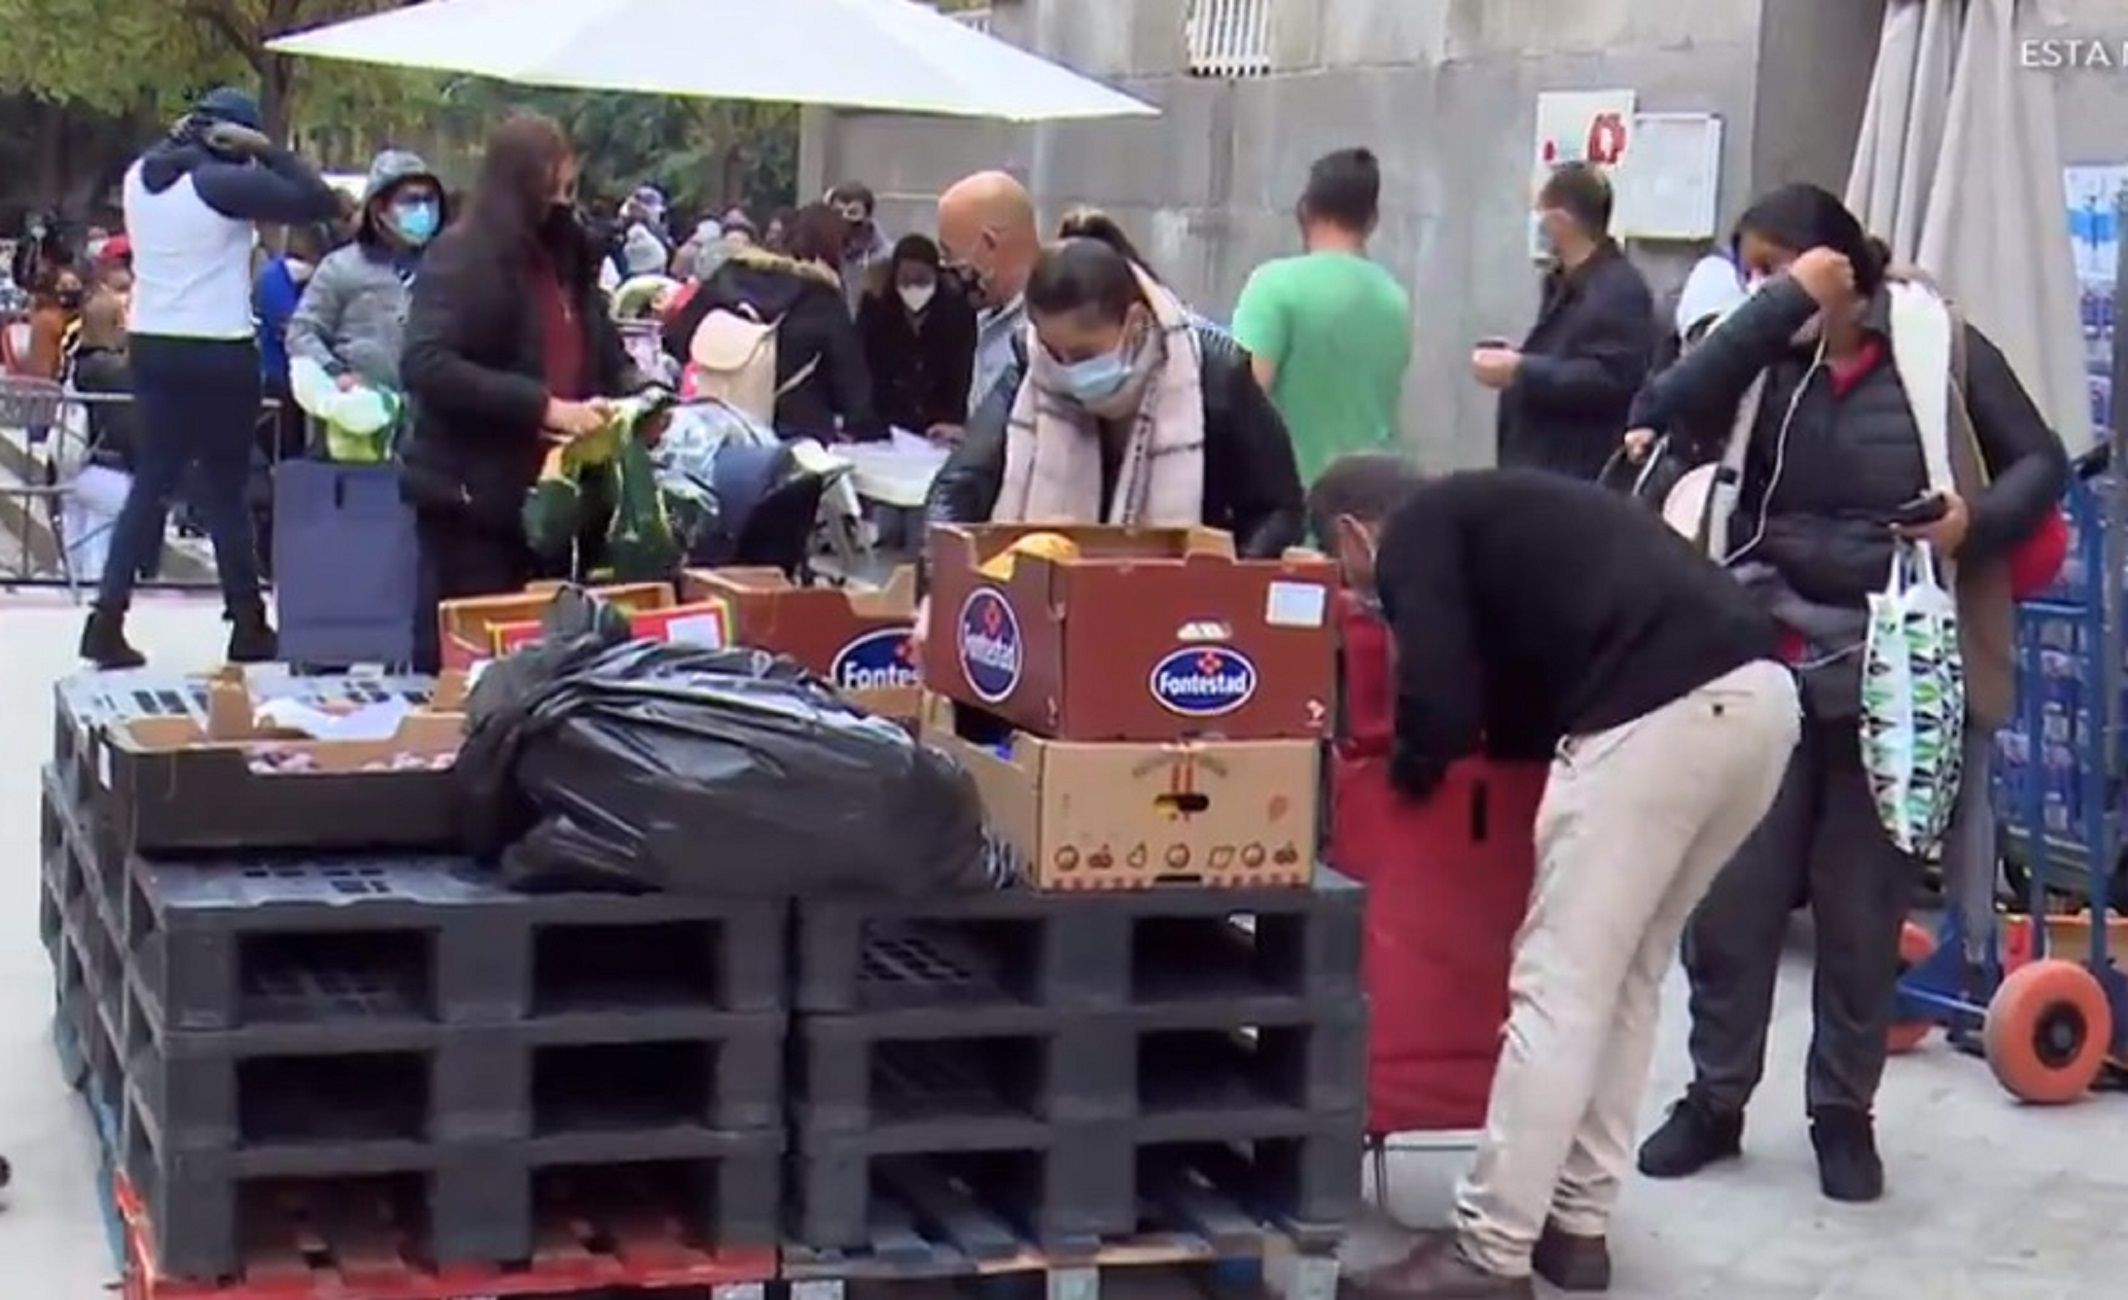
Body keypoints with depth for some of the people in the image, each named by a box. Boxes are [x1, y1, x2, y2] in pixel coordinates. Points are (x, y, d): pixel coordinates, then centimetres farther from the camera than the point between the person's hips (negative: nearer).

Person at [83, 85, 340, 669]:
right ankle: (248, 626, 13)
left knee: (152, 480, 11)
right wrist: (264, 148, -10)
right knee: (225, 488, 4)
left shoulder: (140, 176, 5)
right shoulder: (224, 184, -15)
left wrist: (178, 139, 14)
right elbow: (319, 201, -15)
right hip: (218, 352, -6)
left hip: (151, 346, 6)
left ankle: (108, 618, 2)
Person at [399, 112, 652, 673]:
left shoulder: (569, 255, 13)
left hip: (553, 492, 7)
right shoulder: (459, 257, -9)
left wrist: (635, 395, 2)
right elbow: (426, 367, -22)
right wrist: (544, 407, -26)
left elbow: (601, 353, 25)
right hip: (474, 492, -7)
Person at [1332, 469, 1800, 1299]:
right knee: (1626, 979, 19)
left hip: (1662, 713, -9)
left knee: (1560, 987, -4)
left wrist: (1407, 772, 18)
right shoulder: (1498, 509, 36)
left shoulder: (1416, 534, 10)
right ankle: (1577, 1226, 24)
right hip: (1759, 691, 9)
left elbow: (1442, 698, 0)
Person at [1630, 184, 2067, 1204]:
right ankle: (1715, 1099, 20)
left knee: (1864, 905, 9)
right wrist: (1787, 304, -17)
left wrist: (1977, 523, -17)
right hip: (1762, 661, 2)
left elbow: (2042, 462, 3)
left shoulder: (1939, 346, -3)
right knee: (1731, 892, 5)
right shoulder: (1760, 358, 3)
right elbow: (1664, 412, -16)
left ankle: (1844, 1112, 23)